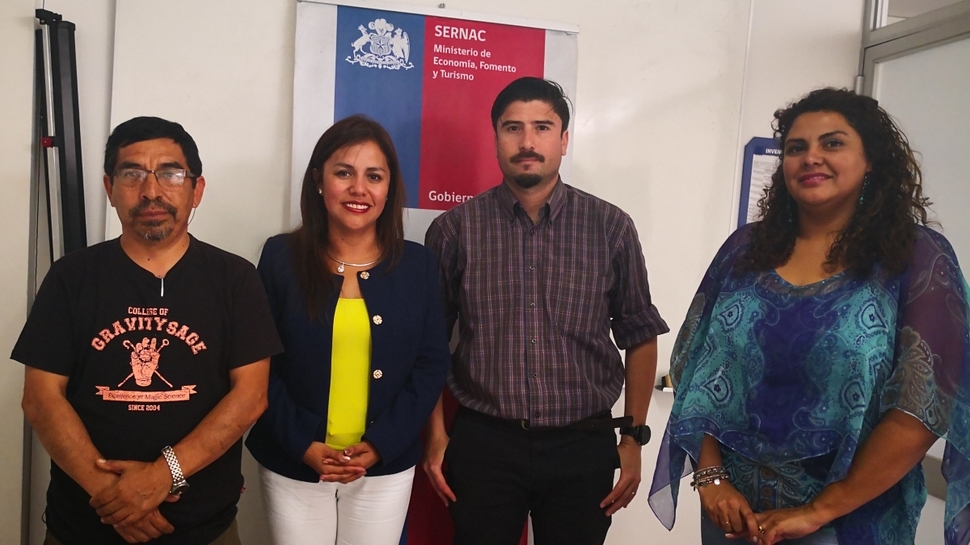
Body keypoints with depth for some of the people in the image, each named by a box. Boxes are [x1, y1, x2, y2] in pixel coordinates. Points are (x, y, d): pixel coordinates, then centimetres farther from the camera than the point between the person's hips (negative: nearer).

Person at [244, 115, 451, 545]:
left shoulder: (417, 264, -1)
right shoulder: (281, 256, -4)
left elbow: (432, 364, -1)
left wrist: (381, 444, -10)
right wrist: (302, 445, -12)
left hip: (386, 468, 1)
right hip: (292, 465, -1)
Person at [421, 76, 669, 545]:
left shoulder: (612, 228, -2)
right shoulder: (454, 229, -3)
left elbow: (639, 336, 5)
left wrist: (634, 437, 4)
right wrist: (436, 435, 1)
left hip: (583, 446, 1)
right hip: (482, 442, 0)